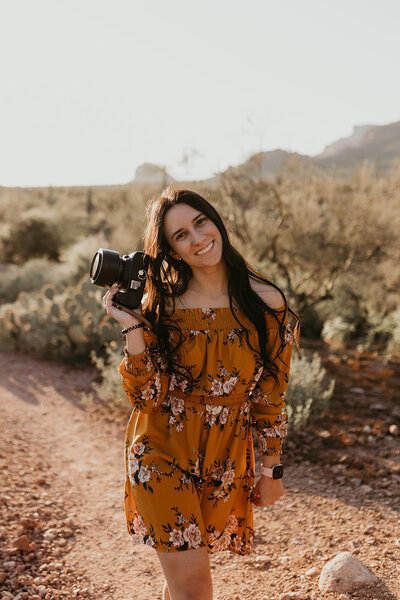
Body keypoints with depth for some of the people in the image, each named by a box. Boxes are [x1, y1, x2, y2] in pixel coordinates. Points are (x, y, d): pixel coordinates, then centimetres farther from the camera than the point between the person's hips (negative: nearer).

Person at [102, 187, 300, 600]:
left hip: (226, 461, 1)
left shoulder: (267, 303, -7)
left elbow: (271, 396, 0)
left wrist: (271, 470, 5)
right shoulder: (160, 306, -7)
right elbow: (142, 396, -12)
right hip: (162, 455, -1)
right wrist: (132, 327, -20)